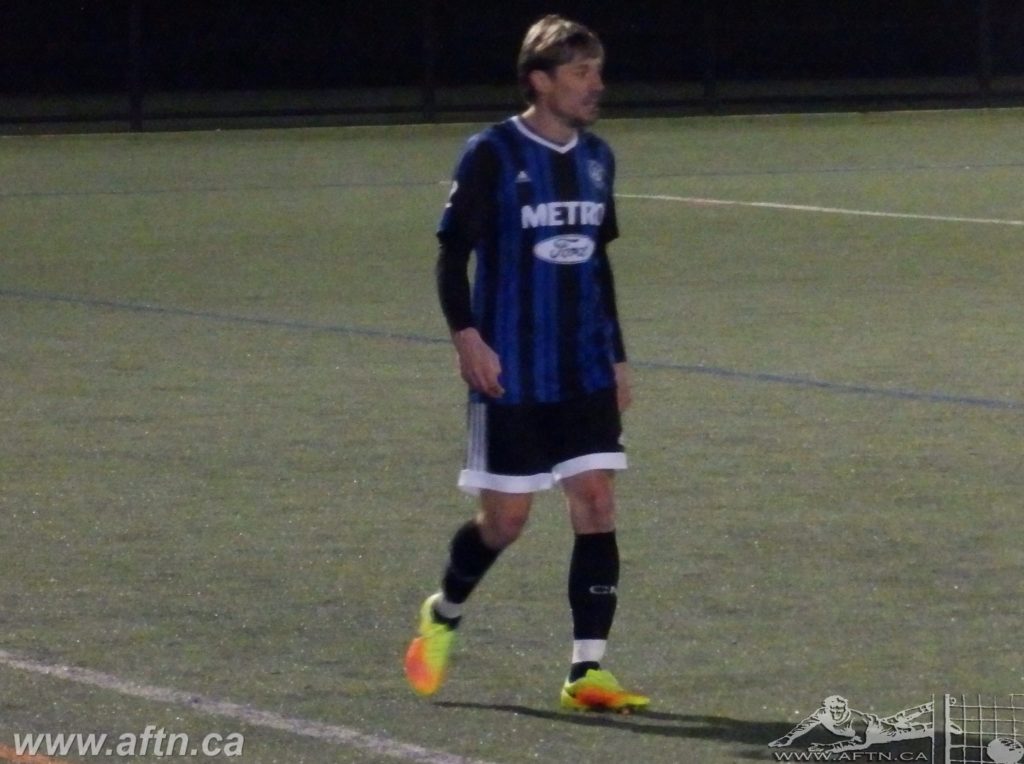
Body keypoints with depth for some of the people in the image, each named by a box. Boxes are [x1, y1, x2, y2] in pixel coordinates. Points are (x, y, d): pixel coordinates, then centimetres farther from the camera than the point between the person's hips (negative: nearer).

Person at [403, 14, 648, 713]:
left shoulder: (596, 158, 10)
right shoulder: (493, 155, -8)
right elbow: (453, 254, -5)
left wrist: (616, 356, 18)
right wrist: (466, 335, -18)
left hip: (586, 372, 5)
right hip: (512, 374, -5)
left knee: (597, 504, -5)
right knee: (505, 518, 0)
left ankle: (588, 672, -4)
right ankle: (443, 616, 29)